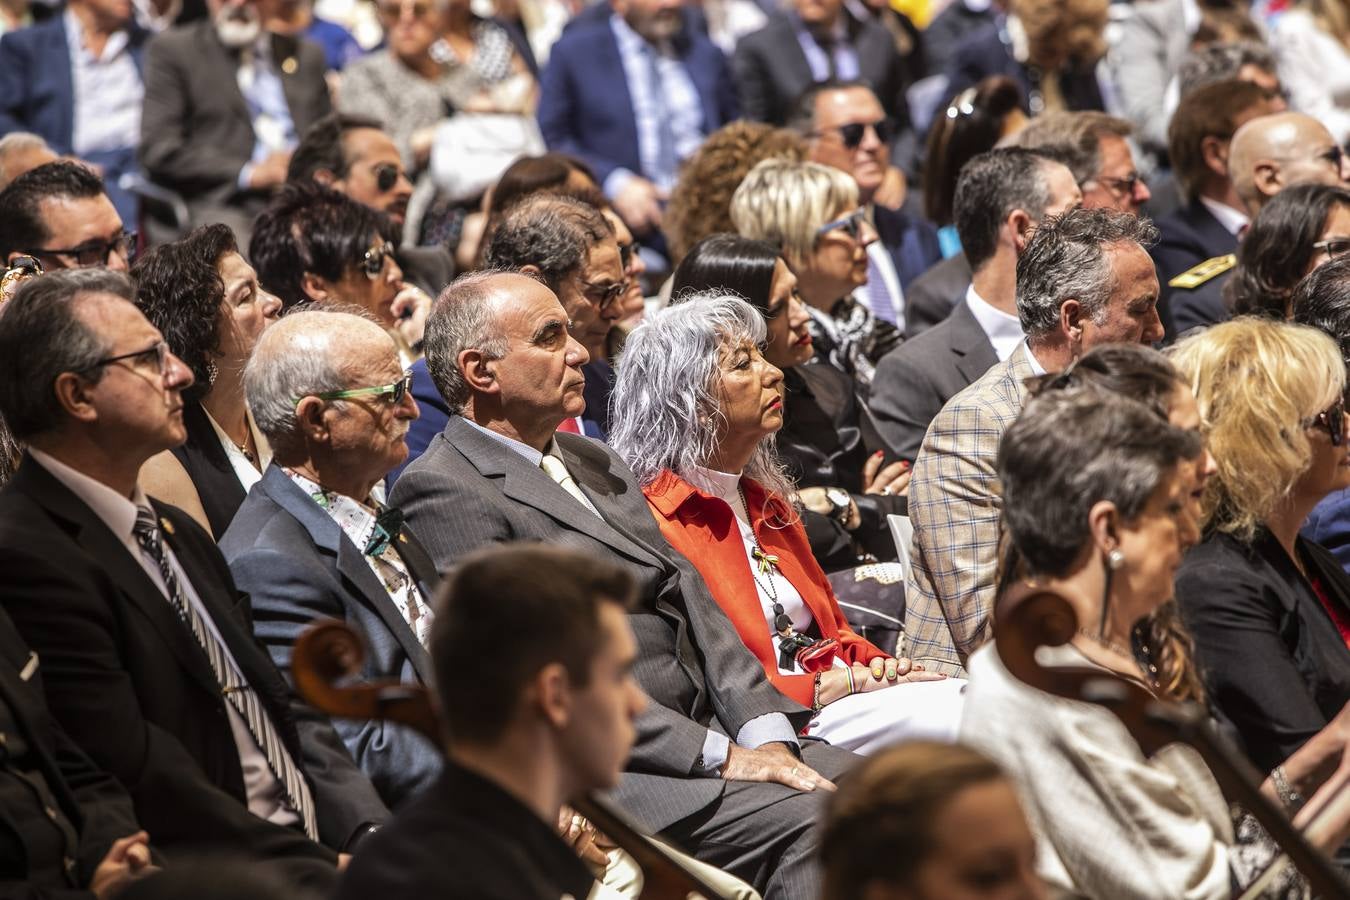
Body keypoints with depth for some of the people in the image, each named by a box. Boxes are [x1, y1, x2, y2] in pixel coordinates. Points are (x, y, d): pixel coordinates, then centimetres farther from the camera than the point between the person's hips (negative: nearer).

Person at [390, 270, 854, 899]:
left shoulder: (594, 462, 22)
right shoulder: (442, 492, -8)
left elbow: (695, 605, 15)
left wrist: (765, 734, -3)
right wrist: (717, 754, -17)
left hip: (716, 731, 9)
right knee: (807, 821, -26)